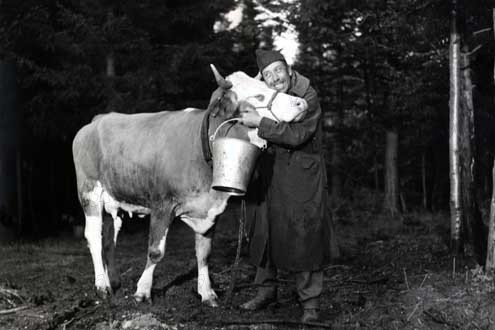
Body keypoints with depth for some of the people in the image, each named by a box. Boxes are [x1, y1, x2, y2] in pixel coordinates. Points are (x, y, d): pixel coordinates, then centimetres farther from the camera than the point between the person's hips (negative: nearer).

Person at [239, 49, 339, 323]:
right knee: (265, 229, 11)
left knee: (305, 236, -5)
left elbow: (297, 135, -25)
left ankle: (310, 303, 4)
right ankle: (266, 290, 27)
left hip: (303, 175, -5)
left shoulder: (308, 98, -14)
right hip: (270, 173, 6)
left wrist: (260, 123, -26)